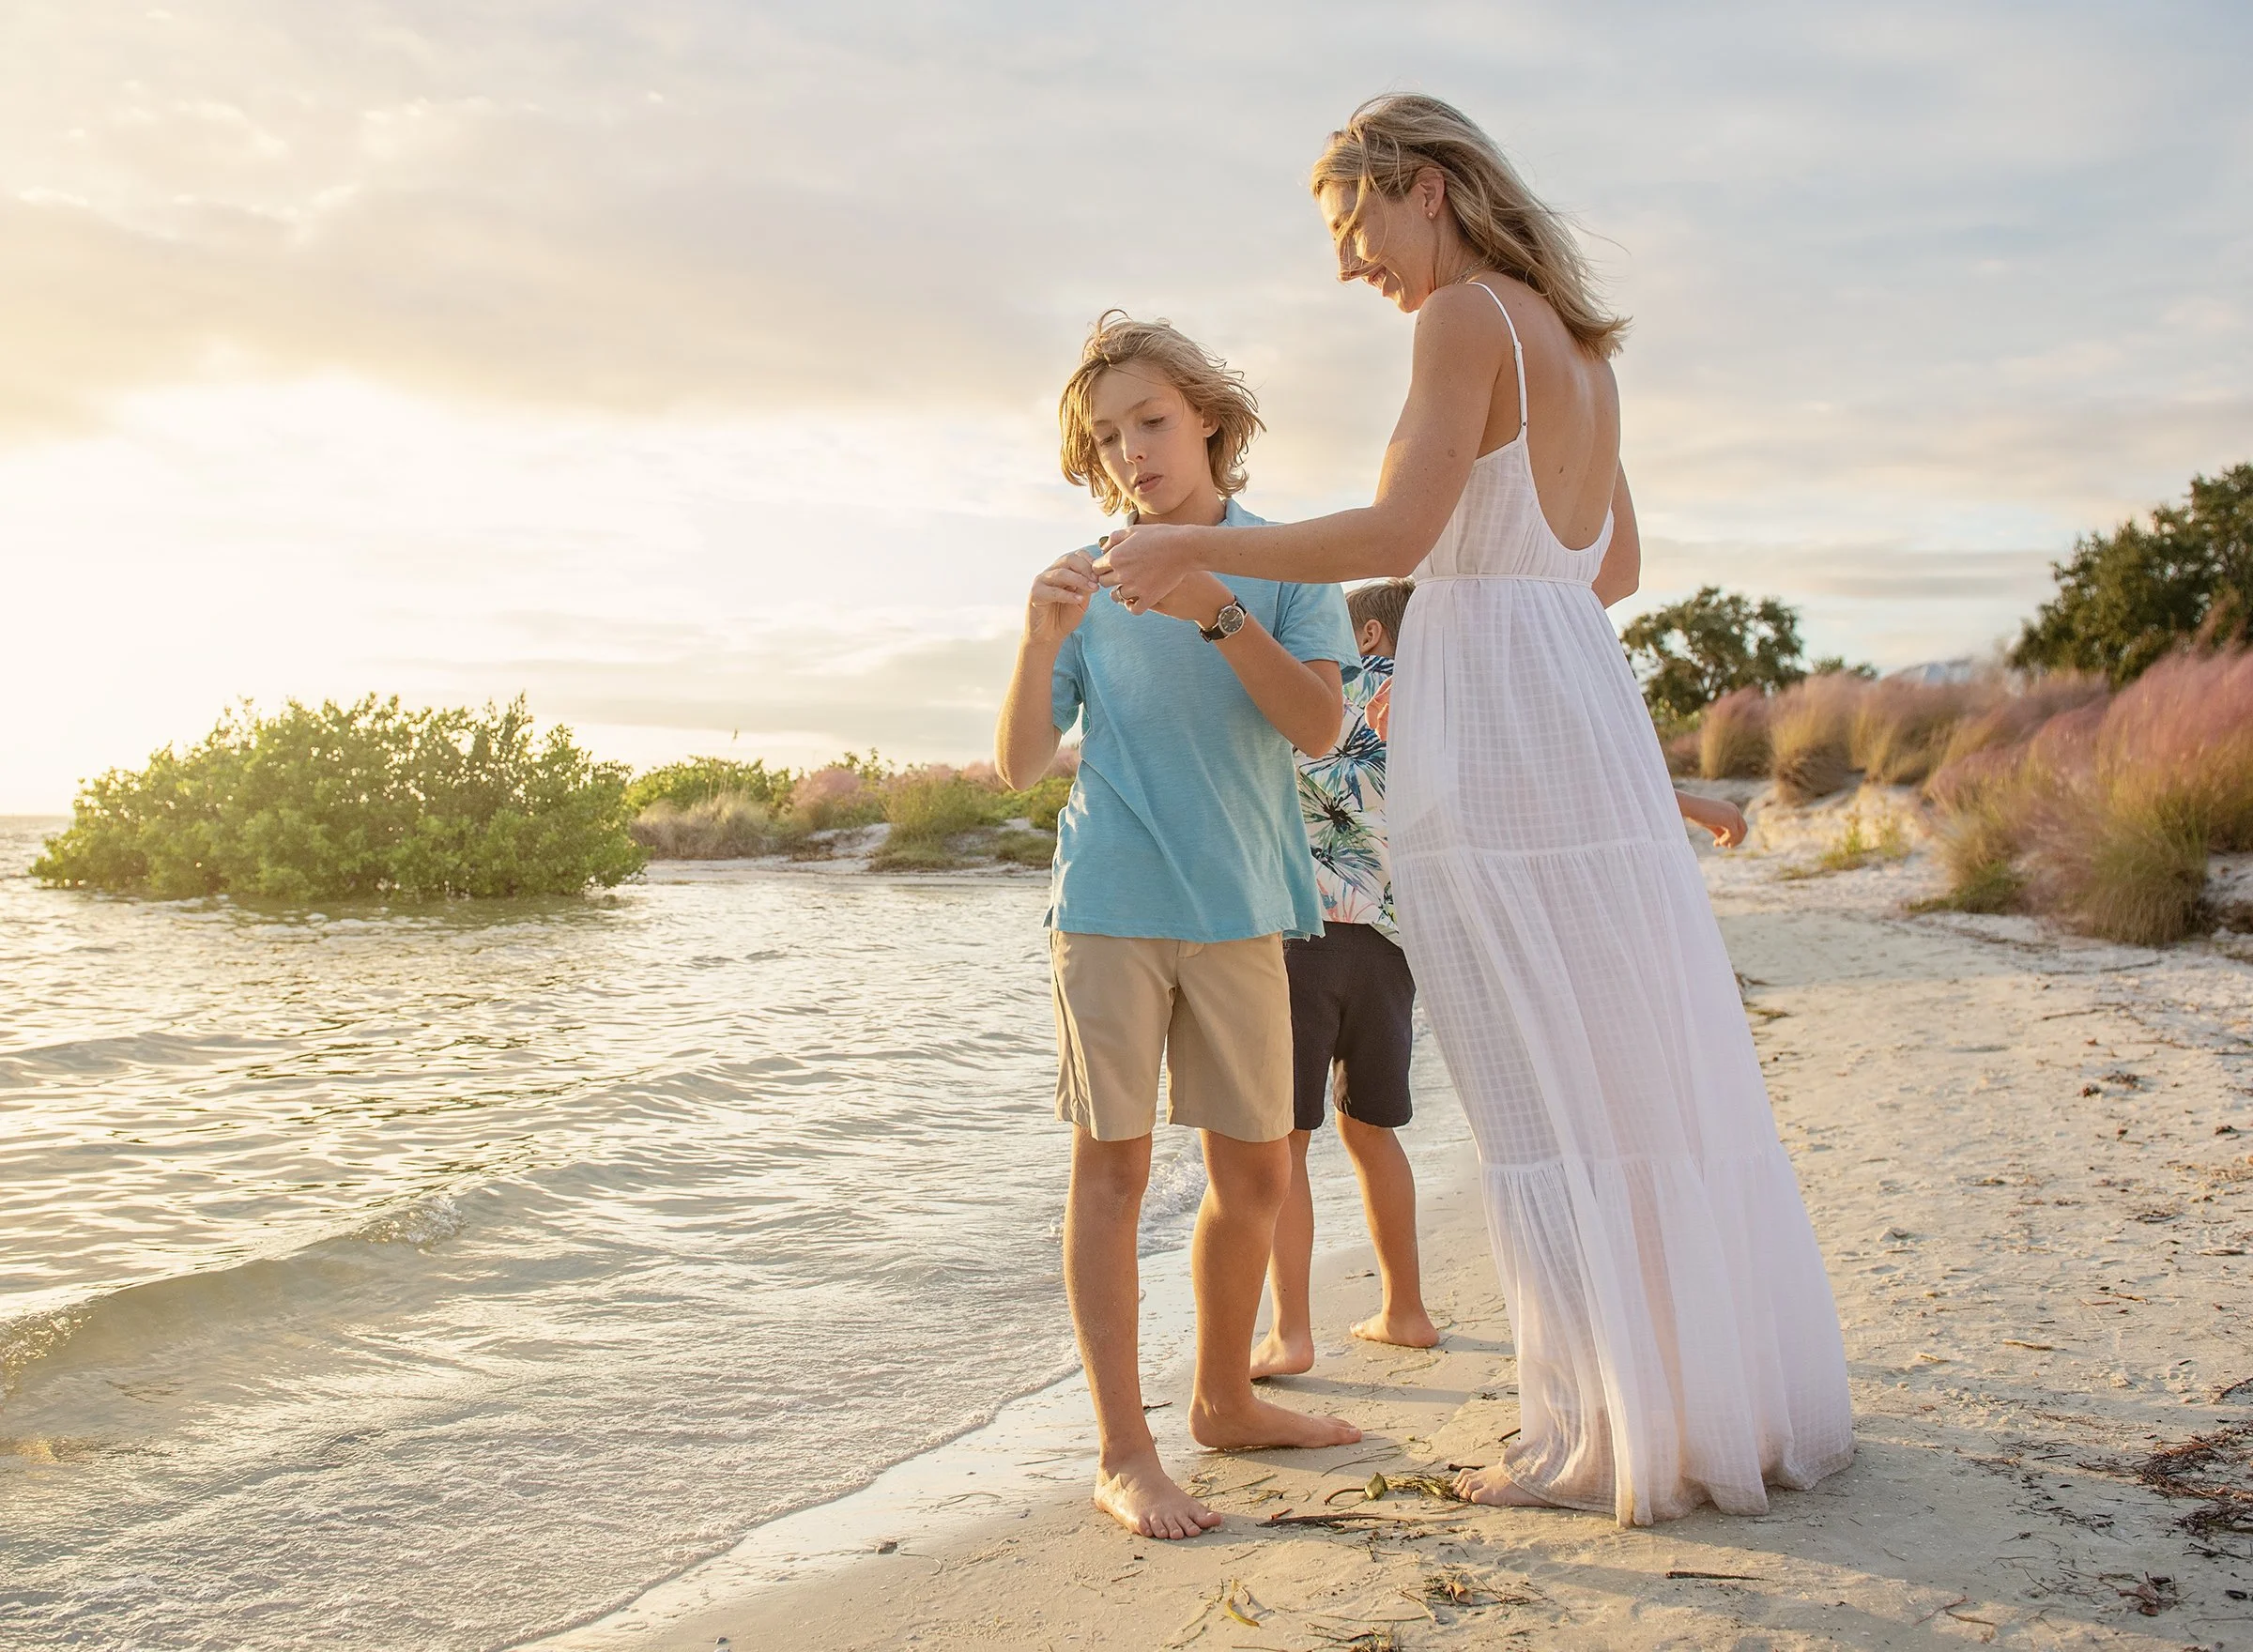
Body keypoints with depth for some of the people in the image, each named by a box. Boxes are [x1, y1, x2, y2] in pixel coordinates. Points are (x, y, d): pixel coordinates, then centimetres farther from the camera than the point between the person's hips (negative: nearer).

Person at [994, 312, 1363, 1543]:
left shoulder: (1284, 564, 6)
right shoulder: (1091, 585, 6)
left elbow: (1319, 725, -9)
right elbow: (1019, 765, 1)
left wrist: (1220, 613, -22)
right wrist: (1040, 641, -17)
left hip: (1240, 907, 2)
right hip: (1110, 903, -2)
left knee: (1255, 1171, 9)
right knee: (1113, 1166, -2)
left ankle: (1224, 1401, 29)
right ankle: (1123, 1454, 5)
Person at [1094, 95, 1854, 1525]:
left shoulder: (1467, 318, -7)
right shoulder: (1574, 339, 19)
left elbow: (1398, 534, -19)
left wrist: (1195, 547, -12)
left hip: (1489, 732, -9)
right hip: (1593, 707, 9)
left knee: (1539, 1093, -1)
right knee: (1647, 1068, 13)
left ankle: (1601, 1436, 9)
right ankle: (1734, 1397, 24)